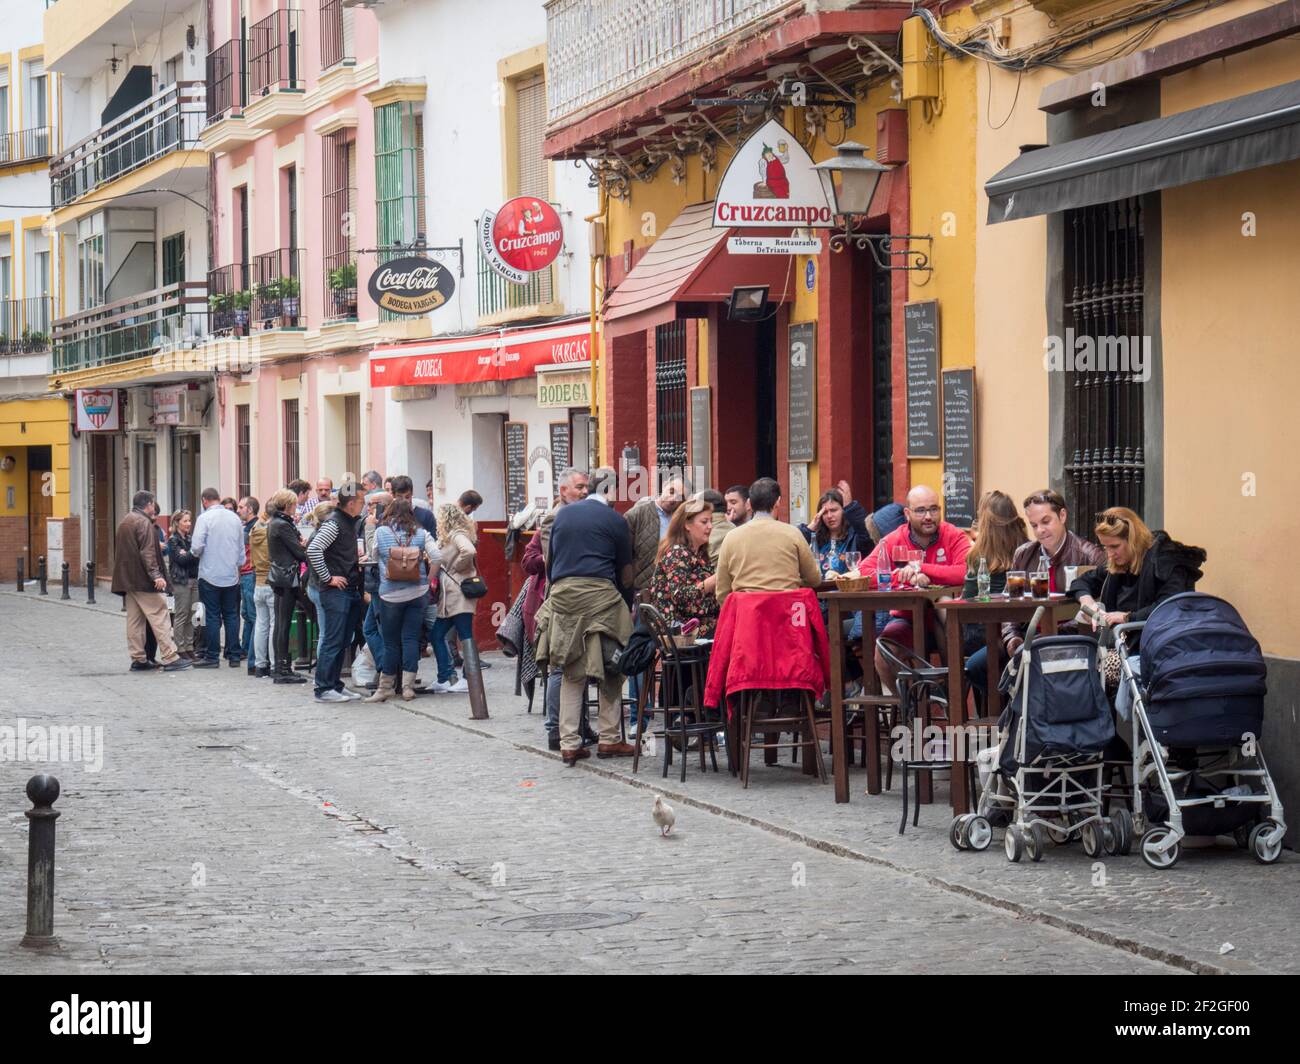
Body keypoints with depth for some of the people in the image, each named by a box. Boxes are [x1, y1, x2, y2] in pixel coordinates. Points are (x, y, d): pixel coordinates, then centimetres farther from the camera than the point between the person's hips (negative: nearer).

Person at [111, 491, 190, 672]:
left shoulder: (125, 522, 18)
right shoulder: (144, 523, -11)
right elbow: (148, 553, -20)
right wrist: (156, 575, -22)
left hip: (127, 580, 9)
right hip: (144, 581, -9)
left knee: (134, 621, 9)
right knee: (160, 617, -6)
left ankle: (138, 659, 9)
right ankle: (170, 658, -9)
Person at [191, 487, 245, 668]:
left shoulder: (205, 518, -10)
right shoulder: (234, 518, 6)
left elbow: (197, 547, -16)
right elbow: (241, 548, 11)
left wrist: (196, 553, 6)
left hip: (210, 575, -4)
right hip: (232, 576, 4)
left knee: (213, 617, 0)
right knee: (231, 615, 9)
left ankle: (212, 657, 2)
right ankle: (234, 656, 9)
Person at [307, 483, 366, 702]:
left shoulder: (350, 522, 15)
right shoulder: (334, 523, -14)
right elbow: (313, 550, -24)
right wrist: (327, 578, -19)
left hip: (350, 591, 9)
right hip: (335, 591, -9)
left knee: (343, 641, 12)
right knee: (333, 641, -7)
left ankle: (335, 684, 18)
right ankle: (324, 688, -4)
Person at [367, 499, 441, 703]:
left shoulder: (380, 532, -2)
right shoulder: (420, 534, 1)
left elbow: (373, 555, 7)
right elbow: (437, 557, -6)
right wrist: (428, 578, 7)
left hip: (390, 594, -1)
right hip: (417, 593, 1)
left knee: (391, 642, 6)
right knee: (411, 638, 4)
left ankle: (385, 687, 12)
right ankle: (408, 686, 0)